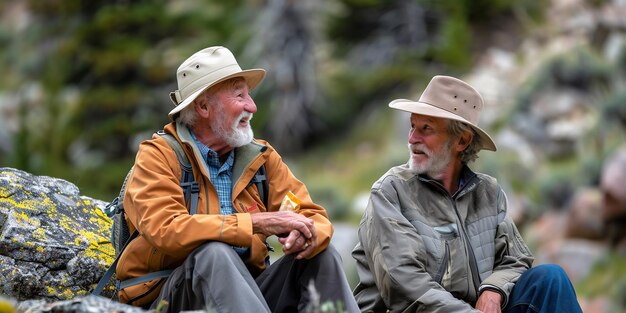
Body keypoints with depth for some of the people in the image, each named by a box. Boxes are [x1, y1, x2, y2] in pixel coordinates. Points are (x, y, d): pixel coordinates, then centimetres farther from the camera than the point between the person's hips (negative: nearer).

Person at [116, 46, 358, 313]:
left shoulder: (261, 157, 12)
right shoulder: (157, 157, -4)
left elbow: (316, 219, 7)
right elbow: (166, 230, -21)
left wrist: (305, 235, -19)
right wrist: (257, 222, -23)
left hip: (245, 289, 6)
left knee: (323, 255, -12)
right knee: (214, 253, -34)